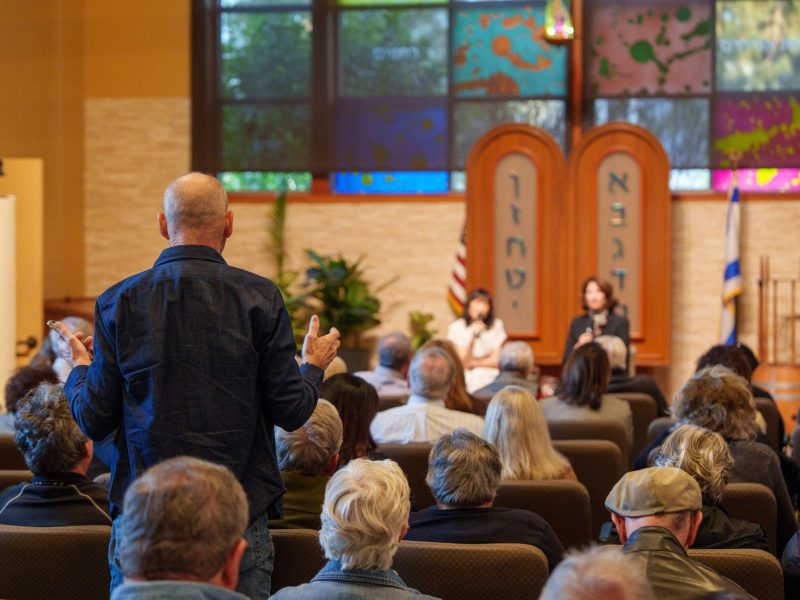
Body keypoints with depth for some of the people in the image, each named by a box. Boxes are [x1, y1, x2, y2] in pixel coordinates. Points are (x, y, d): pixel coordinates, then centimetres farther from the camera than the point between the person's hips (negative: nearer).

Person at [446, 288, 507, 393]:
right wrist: (473, 337, -21)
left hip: (490, 376, 2)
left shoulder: (496, 325, 1)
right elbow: (465, 363, -10)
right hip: (466, 377, -2)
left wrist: (473, 363, -4)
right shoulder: (456, 327, -5)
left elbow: (496, 361, 0)